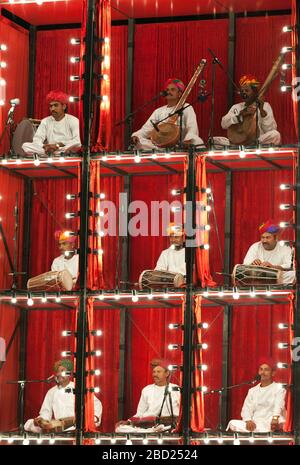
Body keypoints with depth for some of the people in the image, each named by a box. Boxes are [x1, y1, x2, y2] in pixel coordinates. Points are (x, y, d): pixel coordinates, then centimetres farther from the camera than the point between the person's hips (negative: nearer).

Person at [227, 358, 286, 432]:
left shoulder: (278, 388, 7)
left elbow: (278, 406, -13)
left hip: (271, 425, -5)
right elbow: (246, 409, 9)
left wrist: (275, 418, -35)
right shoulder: (252, 391, 21)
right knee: (232, 424, -22)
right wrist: (248, 420, -15)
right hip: (255, 424, 5)